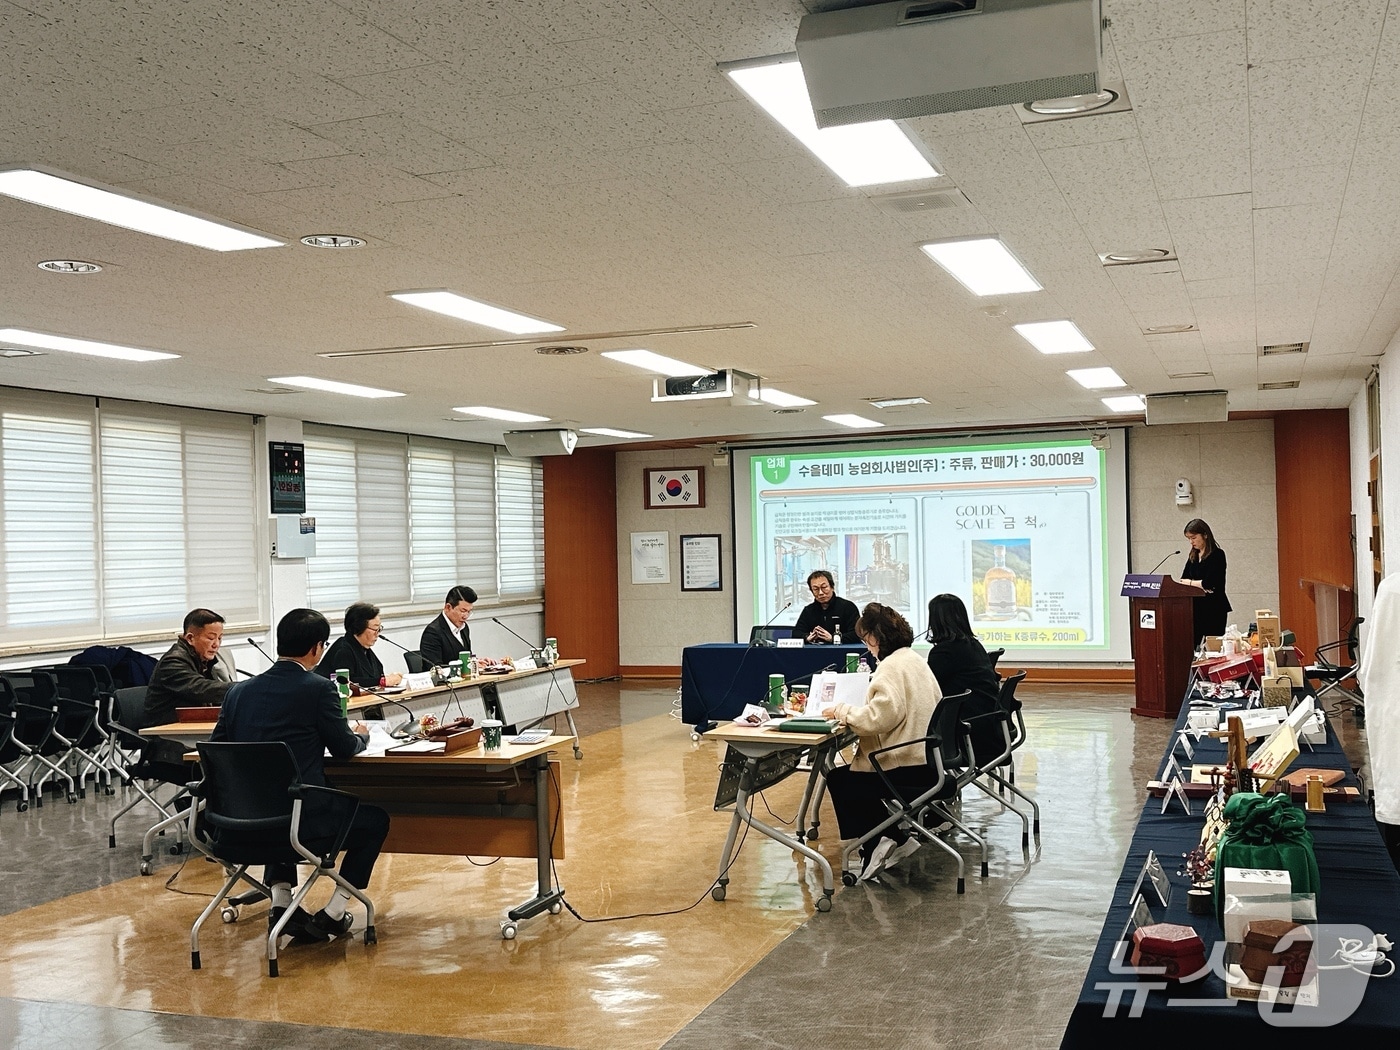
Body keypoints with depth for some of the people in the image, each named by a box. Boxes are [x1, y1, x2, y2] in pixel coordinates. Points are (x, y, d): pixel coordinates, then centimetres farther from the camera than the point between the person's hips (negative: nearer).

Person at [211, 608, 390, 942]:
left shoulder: (238, 691, 6)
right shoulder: (318, 688, -9)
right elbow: (344, 748, -1)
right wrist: (361, 736, 22)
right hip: (303, 823, -6)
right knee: (375, 818, 19)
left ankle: (280, 902, 25)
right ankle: (333, 914, 14)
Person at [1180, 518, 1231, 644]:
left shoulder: (1217, 555, -6)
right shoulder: (1192, 556, 14)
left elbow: (1210, 583, -15)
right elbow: (1183, 580, 10)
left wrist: (1190, 582, 0)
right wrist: (1200, 585, -9)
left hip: (1214, 608, -6)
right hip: (1195, 607, 6)